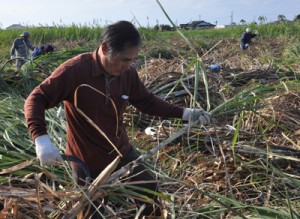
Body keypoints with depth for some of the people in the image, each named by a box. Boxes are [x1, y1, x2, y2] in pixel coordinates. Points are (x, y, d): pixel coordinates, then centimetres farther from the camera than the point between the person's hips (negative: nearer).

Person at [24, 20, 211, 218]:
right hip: (88, 162, -4)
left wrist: (183, 113, -4)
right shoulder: (74, 70, -25)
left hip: (122, 152, 5)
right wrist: (41, 139, -37)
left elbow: (147, 101, 4)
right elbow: (36, 99, -21)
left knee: (149, 189, 21)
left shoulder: (128, 73, -9)